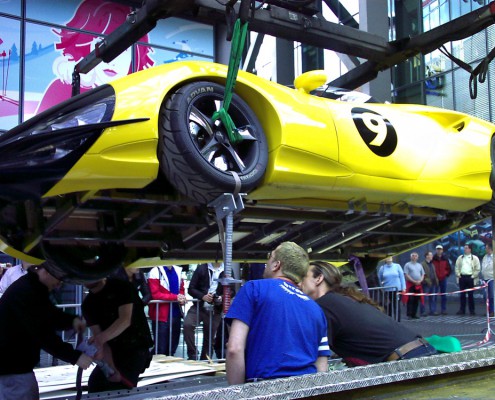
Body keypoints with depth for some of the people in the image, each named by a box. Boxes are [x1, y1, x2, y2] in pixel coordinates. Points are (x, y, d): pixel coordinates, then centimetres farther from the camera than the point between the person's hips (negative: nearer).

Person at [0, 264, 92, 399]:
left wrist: (72, 320, -8)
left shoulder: (32, 287, 10)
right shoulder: (25, 293, -25)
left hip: (14, 360, 11)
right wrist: (75, 356, -28)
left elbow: (50, 315, 14)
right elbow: (43, 333, -29)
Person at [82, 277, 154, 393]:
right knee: (95, 384, -6)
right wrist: (111, 368, -21)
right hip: (112, 351, 6)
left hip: (136, 348, -5)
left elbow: (125, 319, -26)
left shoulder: (121, 287, -13)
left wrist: (101, 338, -43)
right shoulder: (87, 304, 1)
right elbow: (97, 335, -8)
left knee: (119, 386, -20)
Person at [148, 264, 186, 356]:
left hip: (176, 314, 6)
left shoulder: (178, 271, 10)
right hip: (161, 315, -6)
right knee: (161, 349, -1)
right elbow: (155, 294, -16)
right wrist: (175, 297, -20)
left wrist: (182, 298, -4)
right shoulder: (155, 272, -10)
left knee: (173, 346, 13)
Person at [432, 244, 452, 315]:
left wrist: (447, 275, 4)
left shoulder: (445, 259, 5)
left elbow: (449, 268, 12)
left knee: (443, 295, 5)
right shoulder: (433, 259, -2)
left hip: (443, 279, 2)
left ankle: (443, 309, 10)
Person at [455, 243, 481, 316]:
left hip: (470, 278, -3)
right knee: (462, 294, 5)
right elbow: (457, 267, 12)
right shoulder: (460, 258, 12)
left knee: (470, 295, 1)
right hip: (462, 277, 3)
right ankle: (462, 310, 10)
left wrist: (473, 276, -8)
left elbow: (478, 269, -2)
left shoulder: (474, 258, 1)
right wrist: (458, 274, 0)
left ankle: (472, 310, 8)